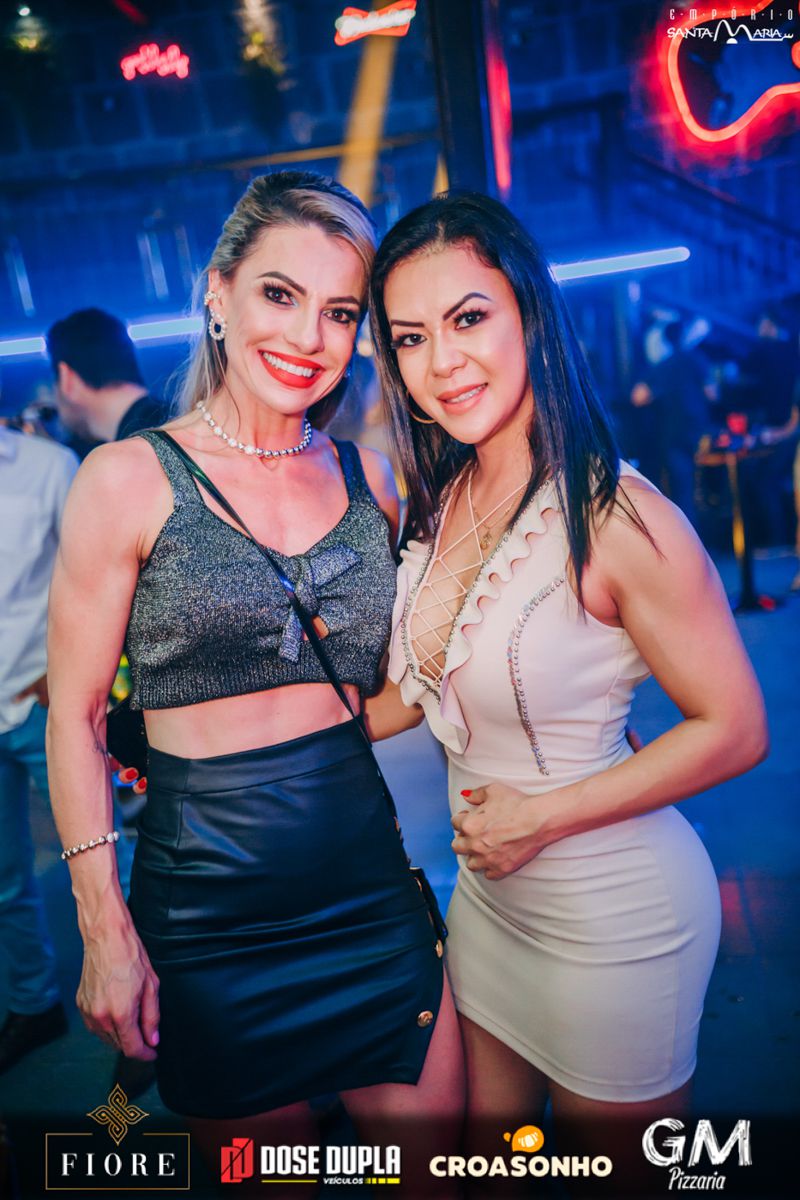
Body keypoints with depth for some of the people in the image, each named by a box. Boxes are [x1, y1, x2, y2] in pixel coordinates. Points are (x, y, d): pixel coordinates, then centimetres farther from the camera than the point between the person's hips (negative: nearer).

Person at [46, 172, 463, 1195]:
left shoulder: (371, 479, 3)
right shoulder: (130, 479, -9)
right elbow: (75, 715, -6)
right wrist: (105, 929, -8)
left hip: (372, 894, 3)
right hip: (209, 910, -3)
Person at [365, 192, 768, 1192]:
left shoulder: (617, 516, -25)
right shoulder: (439, 502, -3)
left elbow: (735, 729, -18)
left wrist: (543, 815, -19)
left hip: (611, 915, -6)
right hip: (487, 891, 6)